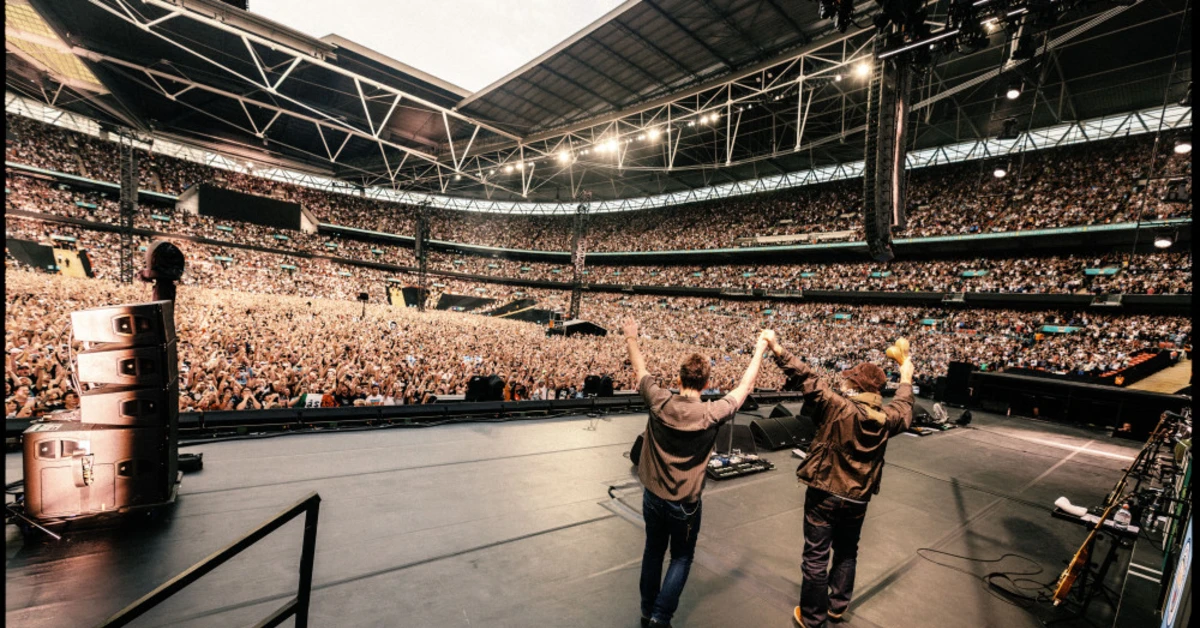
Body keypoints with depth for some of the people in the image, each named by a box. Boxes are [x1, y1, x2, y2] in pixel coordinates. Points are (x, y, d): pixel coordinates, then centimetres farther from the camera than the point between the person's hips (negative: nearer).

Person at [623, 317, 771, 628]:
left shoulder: (659, 402, -17)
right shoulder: (712, 413, -22)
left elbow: (640, 370, 0)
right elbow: (745, 386, -8)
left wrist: (631, 338, 14)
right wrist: (760, 348, 3)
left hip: (652, 496, 3)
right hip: (684, 503, -3)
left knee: (653, 552, 22)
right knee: (681, 559, 20)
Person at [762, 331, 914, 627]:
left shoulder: (836, 405, -21)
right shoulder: (886, 418, -5)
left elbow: (806, 378, -22)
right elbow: (904, 409, 18)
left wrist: (778, 349, -18)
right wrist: (905, 379, 33)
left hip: (824, 493, -5)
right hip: (858, 498, 5)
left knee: (816, 557, 7)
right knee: (847, 553, 25)